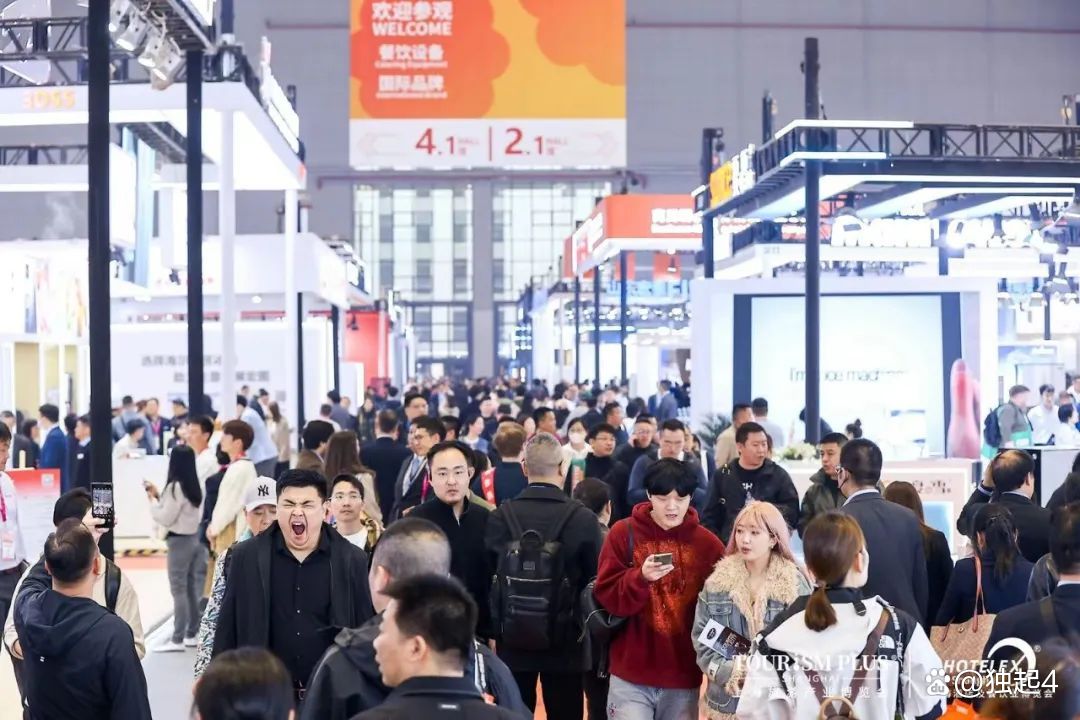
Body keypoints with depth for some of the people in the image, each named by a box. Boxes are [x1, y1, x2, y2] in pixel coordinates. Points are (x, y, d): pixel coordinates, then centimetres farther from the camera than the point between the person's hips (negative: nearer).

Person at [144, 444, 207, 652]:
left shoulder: (175, 486, -17)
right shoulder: (195, 485, 7)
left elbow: (165, 518, -13)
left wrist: (152, 499, 0)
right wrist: (158, 495, 11)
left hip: (179, 541, -8)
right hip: (195, 538, 8)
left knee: (178, 589, -4)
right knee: (193, 588, 12)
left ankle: (178, 639, -2)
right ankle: (193, 633, 17)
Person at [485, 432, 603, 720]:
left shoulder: (500, 516, -8)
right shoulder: (583, 518, -12)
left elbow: (489, 574, -1)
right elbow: (595, 580, -6)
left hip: (512, 641, 1)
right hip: (564, 642, -1)